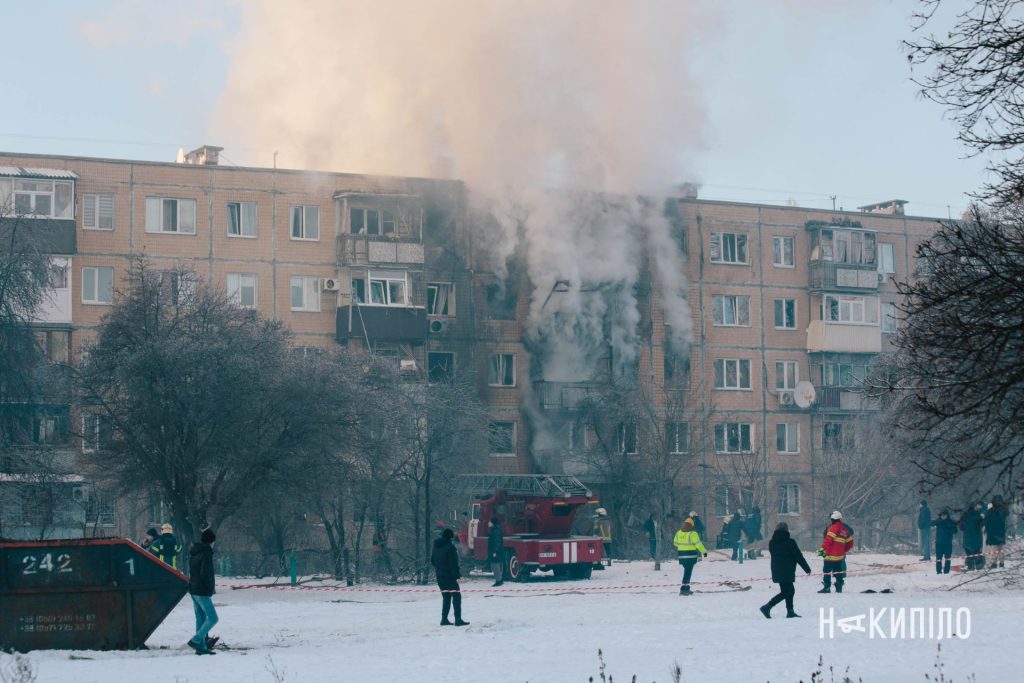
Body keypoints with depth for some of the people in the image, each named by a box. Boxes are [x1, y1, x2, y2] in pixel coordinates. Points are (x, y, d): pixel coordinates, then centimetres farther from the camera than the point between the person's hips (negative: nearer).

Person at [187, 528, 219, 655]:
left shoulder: (193, 552, 12)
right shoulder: (206, 553, -15)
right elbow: (204, 574, -23)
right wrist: (211, 588, -9)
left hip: (193, 589, 9)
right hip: (202, 591, -9)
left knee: (201, 618, 13)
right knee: (212, 618, -5)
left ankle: (201, 646, 15)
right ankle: (196, 640, -13)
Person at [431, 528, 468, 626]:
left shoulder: (436, 547, 9)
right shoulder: (450, 548, -15)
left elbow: (432, 561, 18)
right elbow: (454, 564, -18)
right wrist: (457, 576, -16)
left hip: (440, 576, 8)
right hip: (449, 576, -8)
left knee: (446, 597, 15)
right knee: (456, 596, -4)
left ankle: (444, 619, 12)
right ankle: (458, 619, -11)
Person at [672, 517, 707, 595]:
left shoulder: (678, 533, 6)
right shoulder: (692, 534, -13)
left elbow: (675, 543, 17)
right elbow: (698, 544, -15)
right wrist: (704, 551, -6)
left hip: (681, 555, 6)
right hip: (691, 555, -6)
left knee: (687, 571, 18)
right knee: (688, 572, -3)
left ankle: (686, 588, 21)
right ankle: (684, 588, -9)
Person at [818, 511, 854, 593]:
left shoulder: (834, 528, -10)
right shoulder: (845, 530, 15)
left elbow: (828, 540, -19)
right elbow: (850, 543, 20)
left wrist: (822, 549, -16)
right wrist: (844, 551, 29)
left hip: (831, 555, -8)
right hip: (840, 555, 8)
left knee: (827, 571, -3)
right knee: (838, 571, 13)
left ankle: (827, 587, -5)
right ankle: (839, 588, 13)